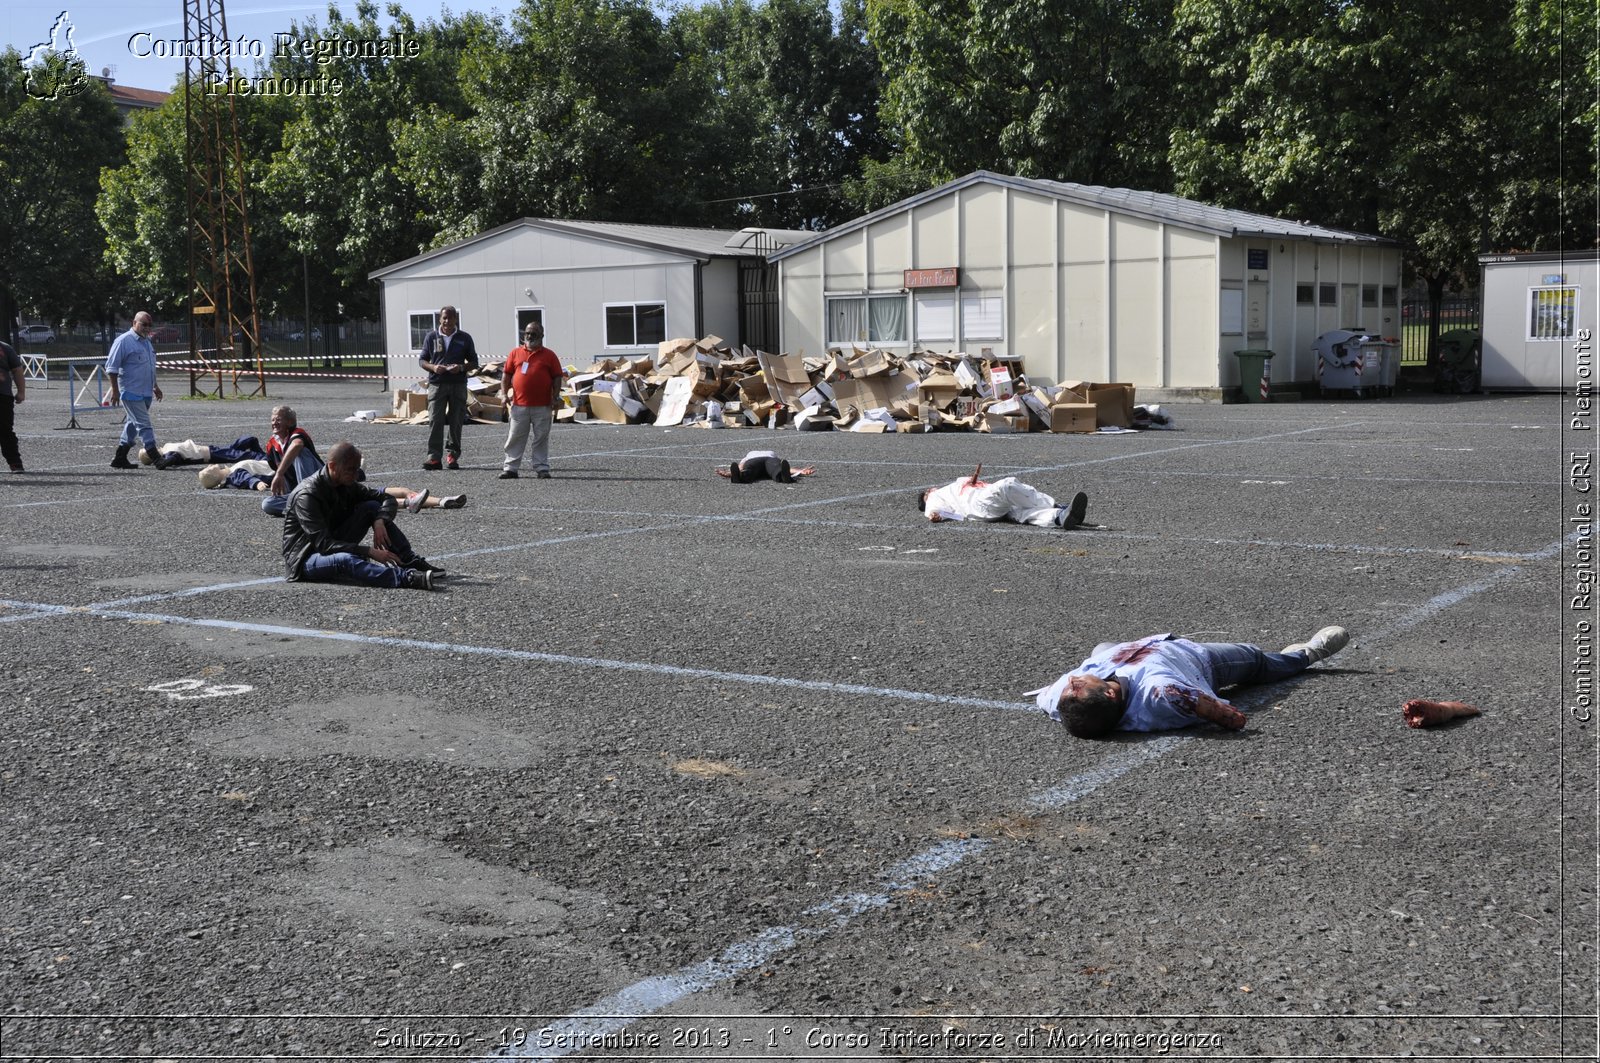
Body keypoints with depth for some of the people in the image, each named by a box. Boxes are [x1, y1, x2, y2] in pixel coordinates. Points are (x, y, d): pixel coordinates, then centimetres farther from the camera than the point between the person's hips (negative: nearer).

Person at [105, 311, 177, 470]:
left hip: (146, 393, 9)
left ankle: (120, 458, 21)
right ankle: (157, 459, -15)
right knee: (143, 425, -11)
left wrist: (155, 386, 28)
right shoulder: (123, 341, -9)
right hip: (131, 392, -9)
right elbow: (111, 367, -11)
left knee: (133, 424, 13)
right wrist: (115, 390, -15)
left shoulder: (147, 342, 17)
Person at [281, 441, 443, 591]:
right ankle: (406, 578, -55)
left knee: (371, 507, -7)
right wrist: (369, 552, -36)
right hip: (305, 559, -8)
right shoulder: (307, 495, -24)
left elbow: (388, 500, 4)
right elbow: (323, 544, -31)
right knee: (345, 560, -41)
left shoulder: (347, 485, -1)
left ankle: (412, 562, -13)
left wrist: (379, 521, -19)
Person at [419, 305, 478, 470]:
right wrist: (433, 367, -9)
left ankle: (453, 456, 10)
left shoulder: (464, 338, 8)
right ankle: (434, 457, -9)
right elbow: (422, 360, 12)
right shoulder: (431, 337, 10)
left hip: (458, 384, 0)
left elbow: (474, 362, 10)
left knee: (456, 422, 2)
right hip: (437, 384, 0)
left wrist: (462, 368, -11)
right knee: (435, 421, -8)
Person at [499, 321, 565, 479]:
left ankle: (542, 468, 10)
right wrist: (504, 393, 2)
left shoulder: (549, 355, 5)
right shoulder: (515, 353, 10)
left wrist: (555, 397, -4)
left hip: (542, 406, -1)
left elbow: (557, 378, 5)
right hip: (519, 405, 1)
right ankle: (510, 468, 9)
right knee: (515, 438, 4)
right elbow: (506, 375, 12)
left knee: (541, 439, 4)